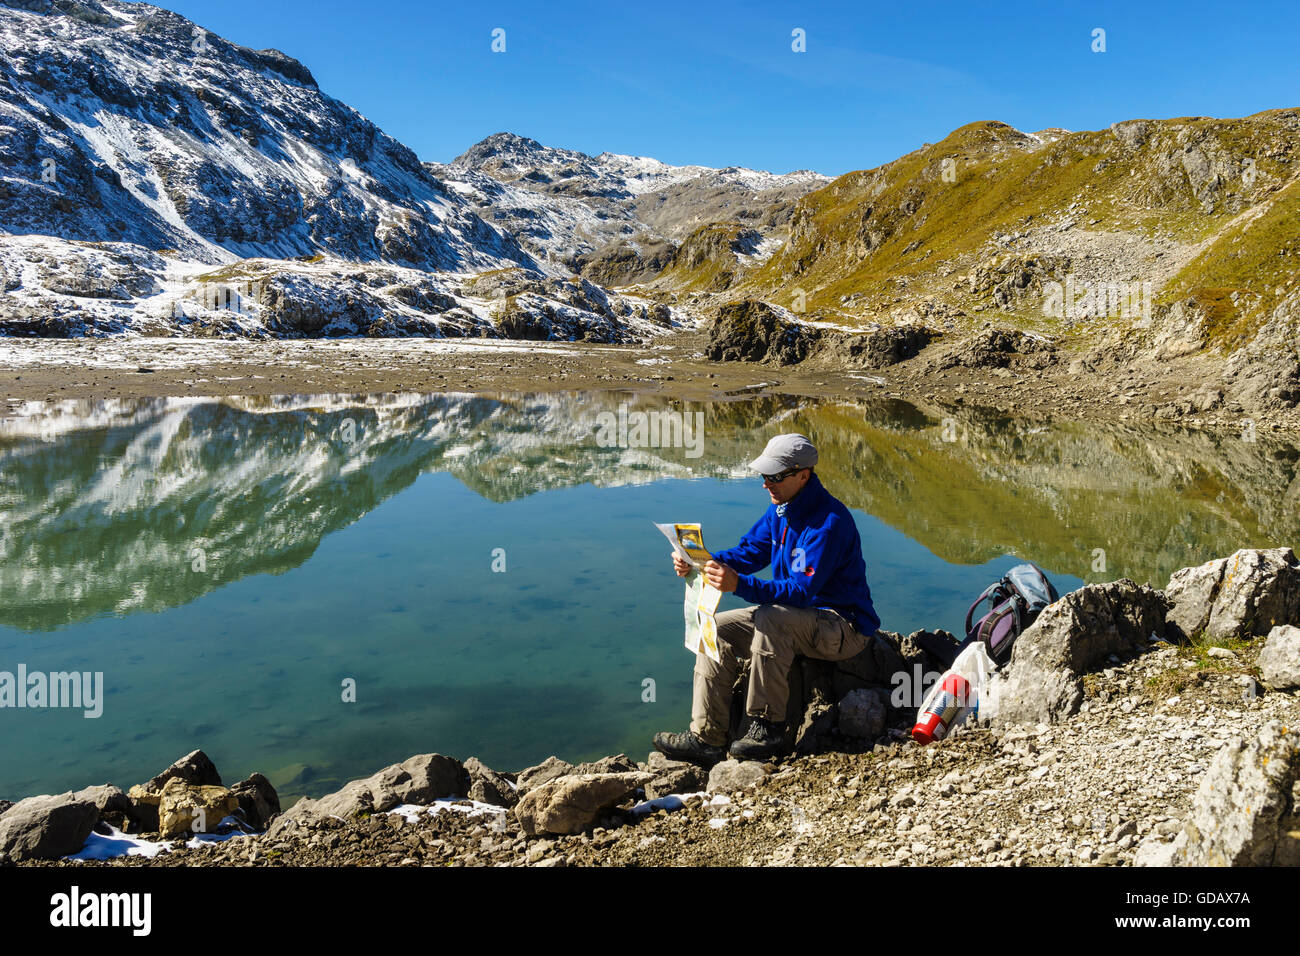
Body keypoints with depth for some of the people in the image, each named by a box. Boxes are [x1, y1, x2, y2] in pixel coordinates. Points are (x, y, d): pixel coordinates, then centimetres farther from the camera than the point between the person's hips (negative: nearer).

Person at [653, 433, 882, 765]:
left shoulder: (829, 522, -26)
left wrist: (739, 585, -43)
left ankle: (768, 729, -23)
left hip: (843, 626, -9)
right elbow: (748, 552, 5)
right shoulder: (780, 507, 3)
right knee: (717, 628, -3)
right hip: (799, 617, 9)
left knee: (770, 619, -36)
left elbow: (802, 591, -32)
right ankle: (706, 738, -6)